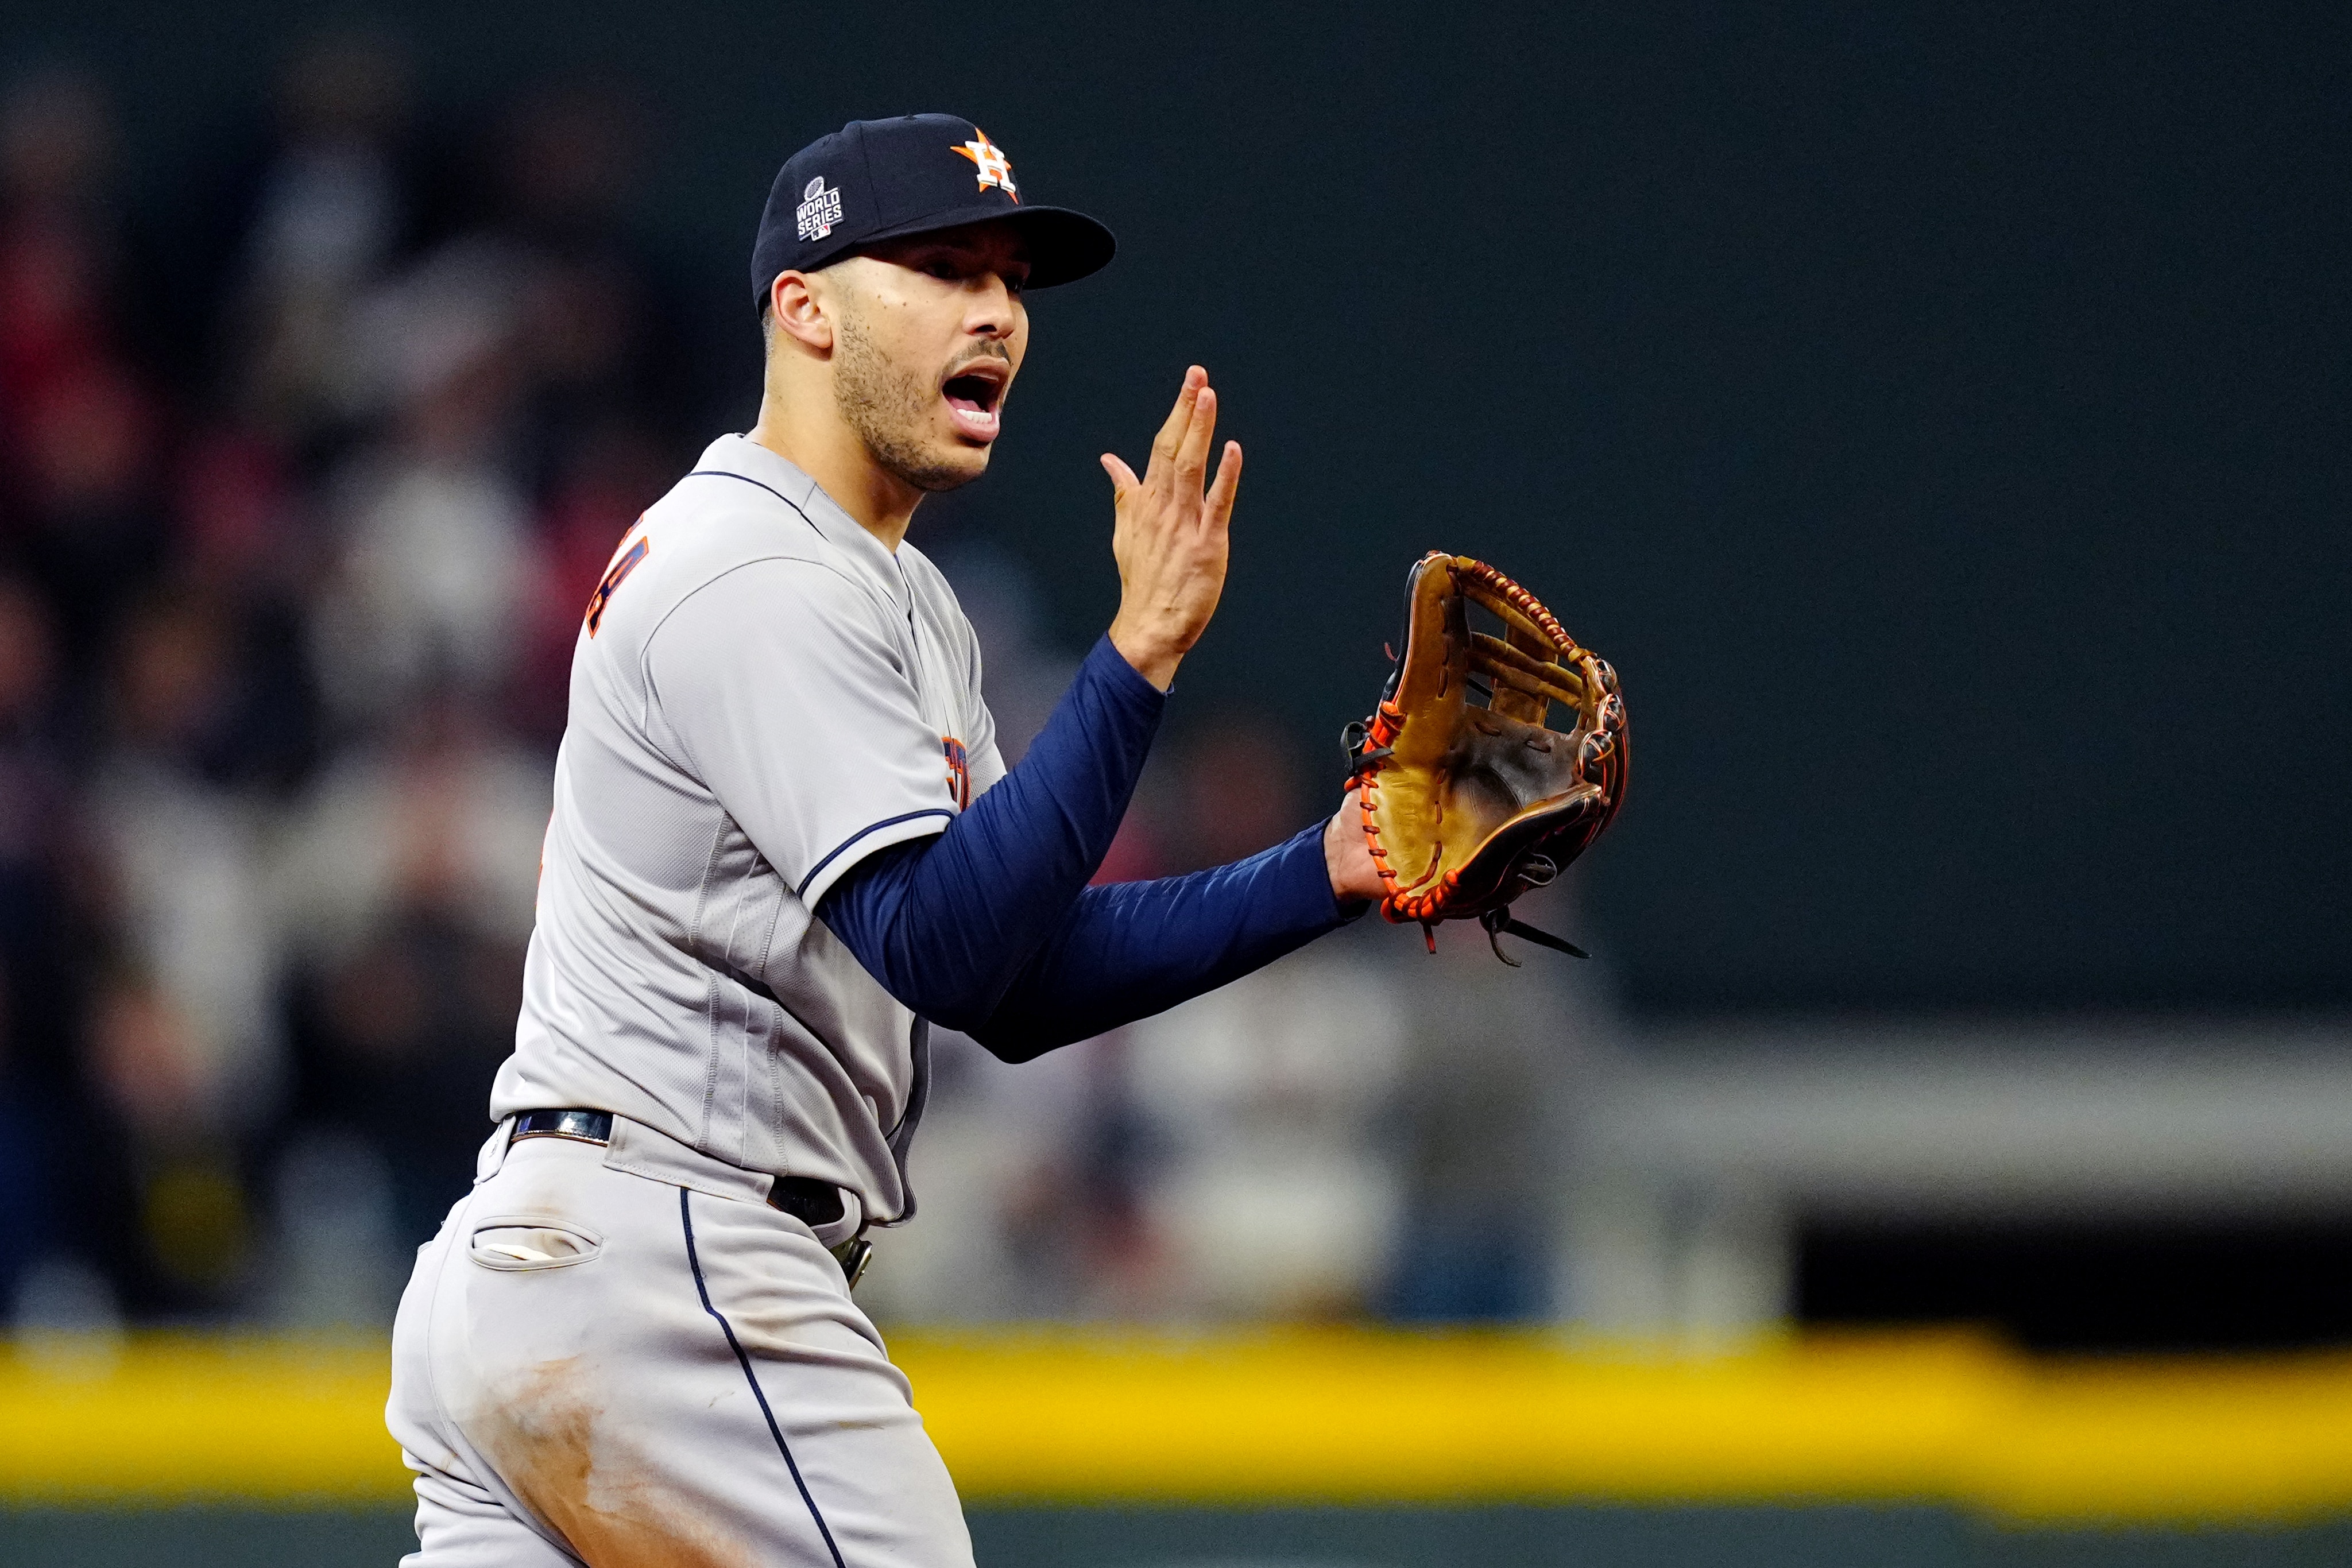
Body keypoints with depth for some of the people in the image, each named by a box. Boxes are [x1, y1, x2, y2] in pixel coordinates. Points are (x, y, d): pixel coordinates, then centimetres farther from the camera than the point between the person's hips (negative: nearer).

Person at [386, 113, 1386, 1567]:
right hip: (669, 1281, -11)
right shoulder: (763, 584, -13)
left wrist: (1329, 873, 8)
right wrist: (1145, 648, -27)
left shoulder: (895, 598, 21)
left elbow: (1022, 981, 18)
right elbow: (946, 949, -23)